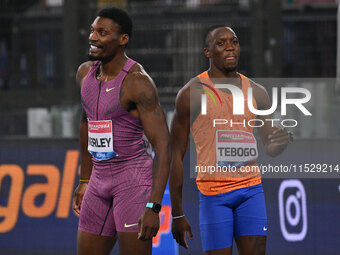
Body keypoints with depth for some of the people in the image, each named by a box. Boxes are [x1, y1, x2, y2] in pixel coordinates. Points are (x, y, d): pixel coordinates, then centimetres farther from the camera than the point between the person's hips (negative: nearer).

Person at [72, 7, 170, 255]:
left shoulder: (137, 81, -15)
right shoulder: (85, 73, 9)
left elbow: (162, 144, -19)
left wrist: (154, 206, -25)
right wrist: (85, 180, 26)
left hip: (135, 179, -8)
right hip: (100, 179, 8)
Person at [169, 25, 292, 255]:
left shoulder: (257, 93, 10)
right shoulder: (193, 93, -2)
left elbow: (270, 149, 18)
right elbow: (176, 155, -1)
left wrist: (281, 140, -10)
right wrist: (177, 215, -4)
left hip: (251, 189, 4)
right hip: (213, 193, -4)